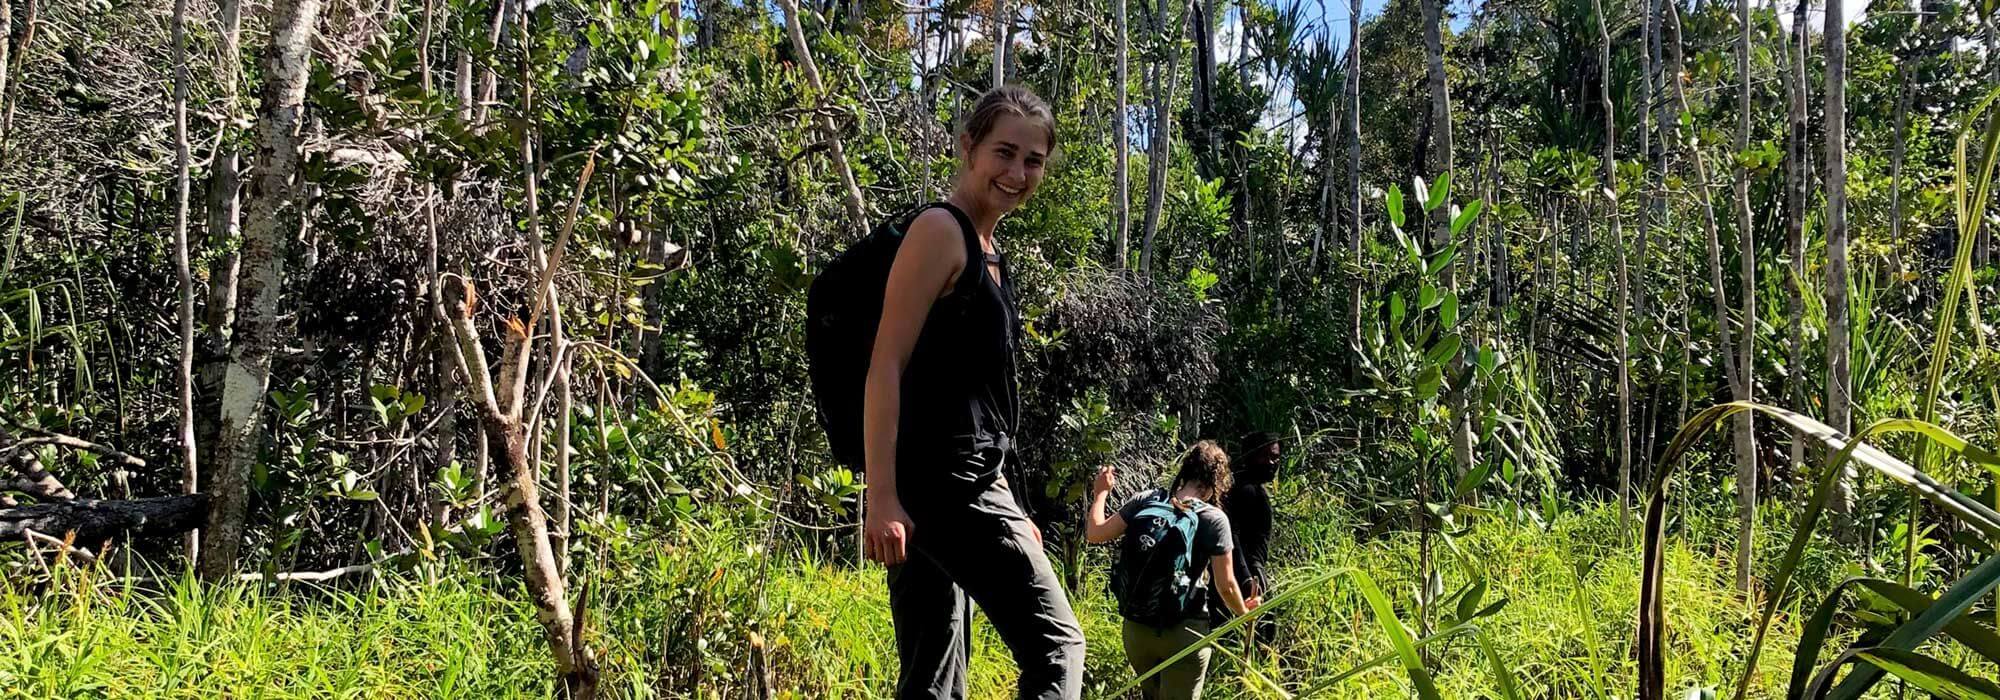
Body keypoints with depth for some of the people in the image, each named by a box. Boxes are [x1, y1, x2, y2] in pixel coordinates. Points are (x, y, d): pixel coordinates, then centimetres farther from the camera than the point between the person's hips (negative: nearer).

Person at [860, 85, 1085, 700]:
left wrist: (1008, 511, 24)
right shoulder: (939, 230, -7)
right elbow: (886, 366, -14)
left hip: (964, 486, 9)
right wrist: (881, 498, -21)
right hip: (940, 483, -9)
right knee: (1056, 644, -6)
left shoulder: (988, 251, 21)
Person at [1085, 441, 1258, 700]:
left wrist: (1100, 493, 13)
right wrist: (1243, 611, 14)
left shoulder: (1145, 501, -3)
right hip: (1184, 632, -4)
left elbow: (1095, 535, -3)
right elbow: (1226, 586, -7)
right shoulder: (1215, 519, -10)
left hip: (1136, 629, 4)